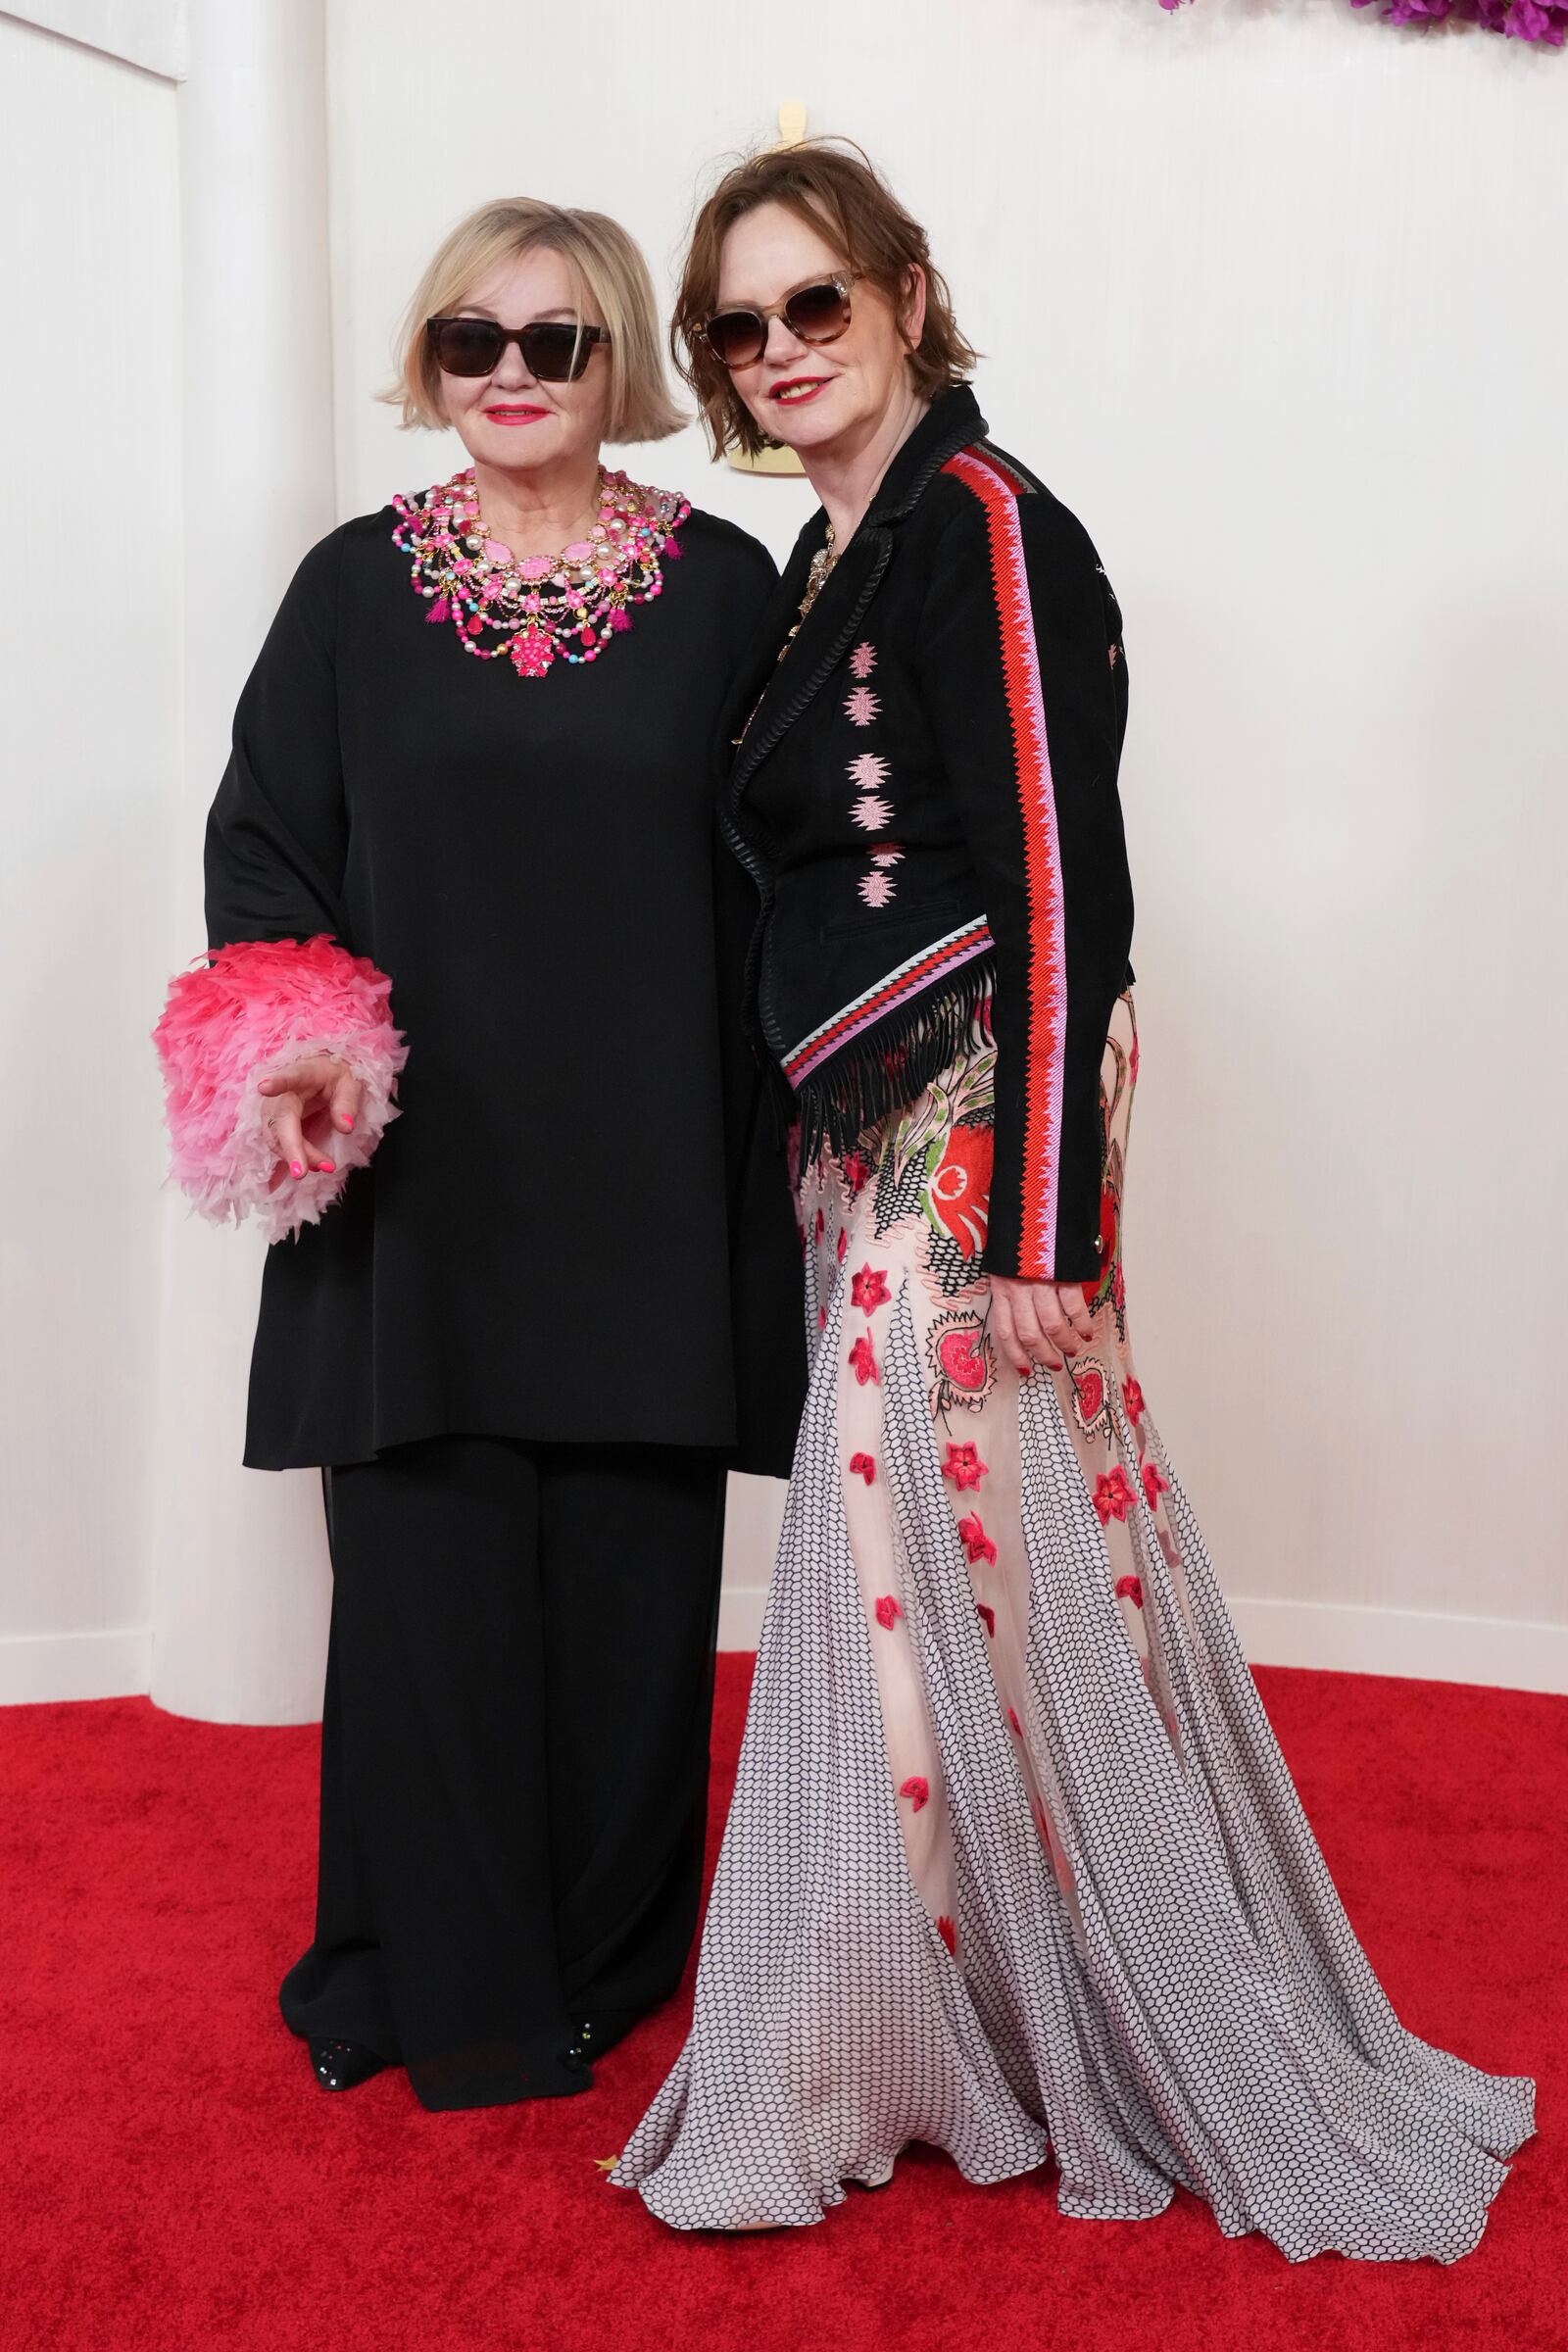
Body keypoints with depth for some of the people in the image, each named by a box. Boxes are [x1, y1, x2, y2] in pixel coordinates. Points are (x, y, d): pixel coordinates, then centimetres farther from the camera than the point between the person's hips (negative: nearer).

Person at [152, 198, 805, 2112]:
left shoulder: (722, 584, 6)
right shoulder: (355, 585, 8)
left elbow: (778, 876, 5)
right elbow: (261, 842, 8)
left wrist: (777, 1143, -2)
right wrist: (290, 1040, -10)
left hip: (650, 1179, 0)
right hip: (419, 1179, 0)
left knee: (632, 1570, 6)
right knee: (428, 1567, 3)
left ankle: (607, 1958, 26)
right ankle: (442, 1975, 21)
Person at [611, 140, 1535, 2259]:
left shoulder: (983, 521, -10)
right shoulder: (831, 556, 16)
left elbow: (1064, 892, -17)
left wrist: (1038, 1226, -20)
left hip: (975, 1148, -8)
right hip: (883, 1150, 8)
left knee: (944, 1586, 1)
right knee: (967, 1585, 15)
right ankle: (987, 2042, 31)